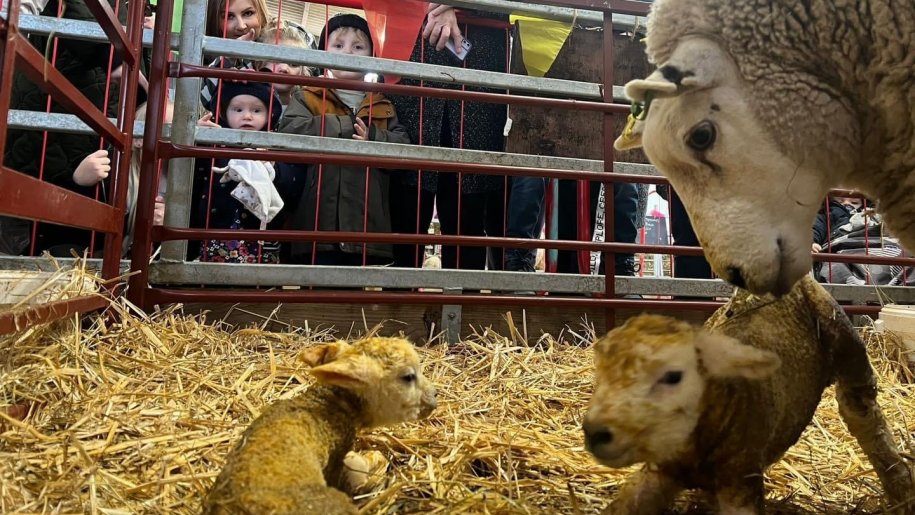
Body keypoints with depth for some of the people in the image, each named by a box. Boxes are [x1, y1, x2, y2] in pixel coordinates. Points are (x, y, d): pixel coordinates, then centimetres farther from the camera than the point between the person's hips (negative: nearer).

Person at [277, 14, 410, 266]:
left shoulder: (383, 107, 18)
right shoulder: (307, 97, 11)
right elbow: (289, 131, -8)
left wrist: (372, 136, -14)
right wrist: (347, 126, -12)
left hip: (367, 226, 3)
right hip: (317, 225, -2)